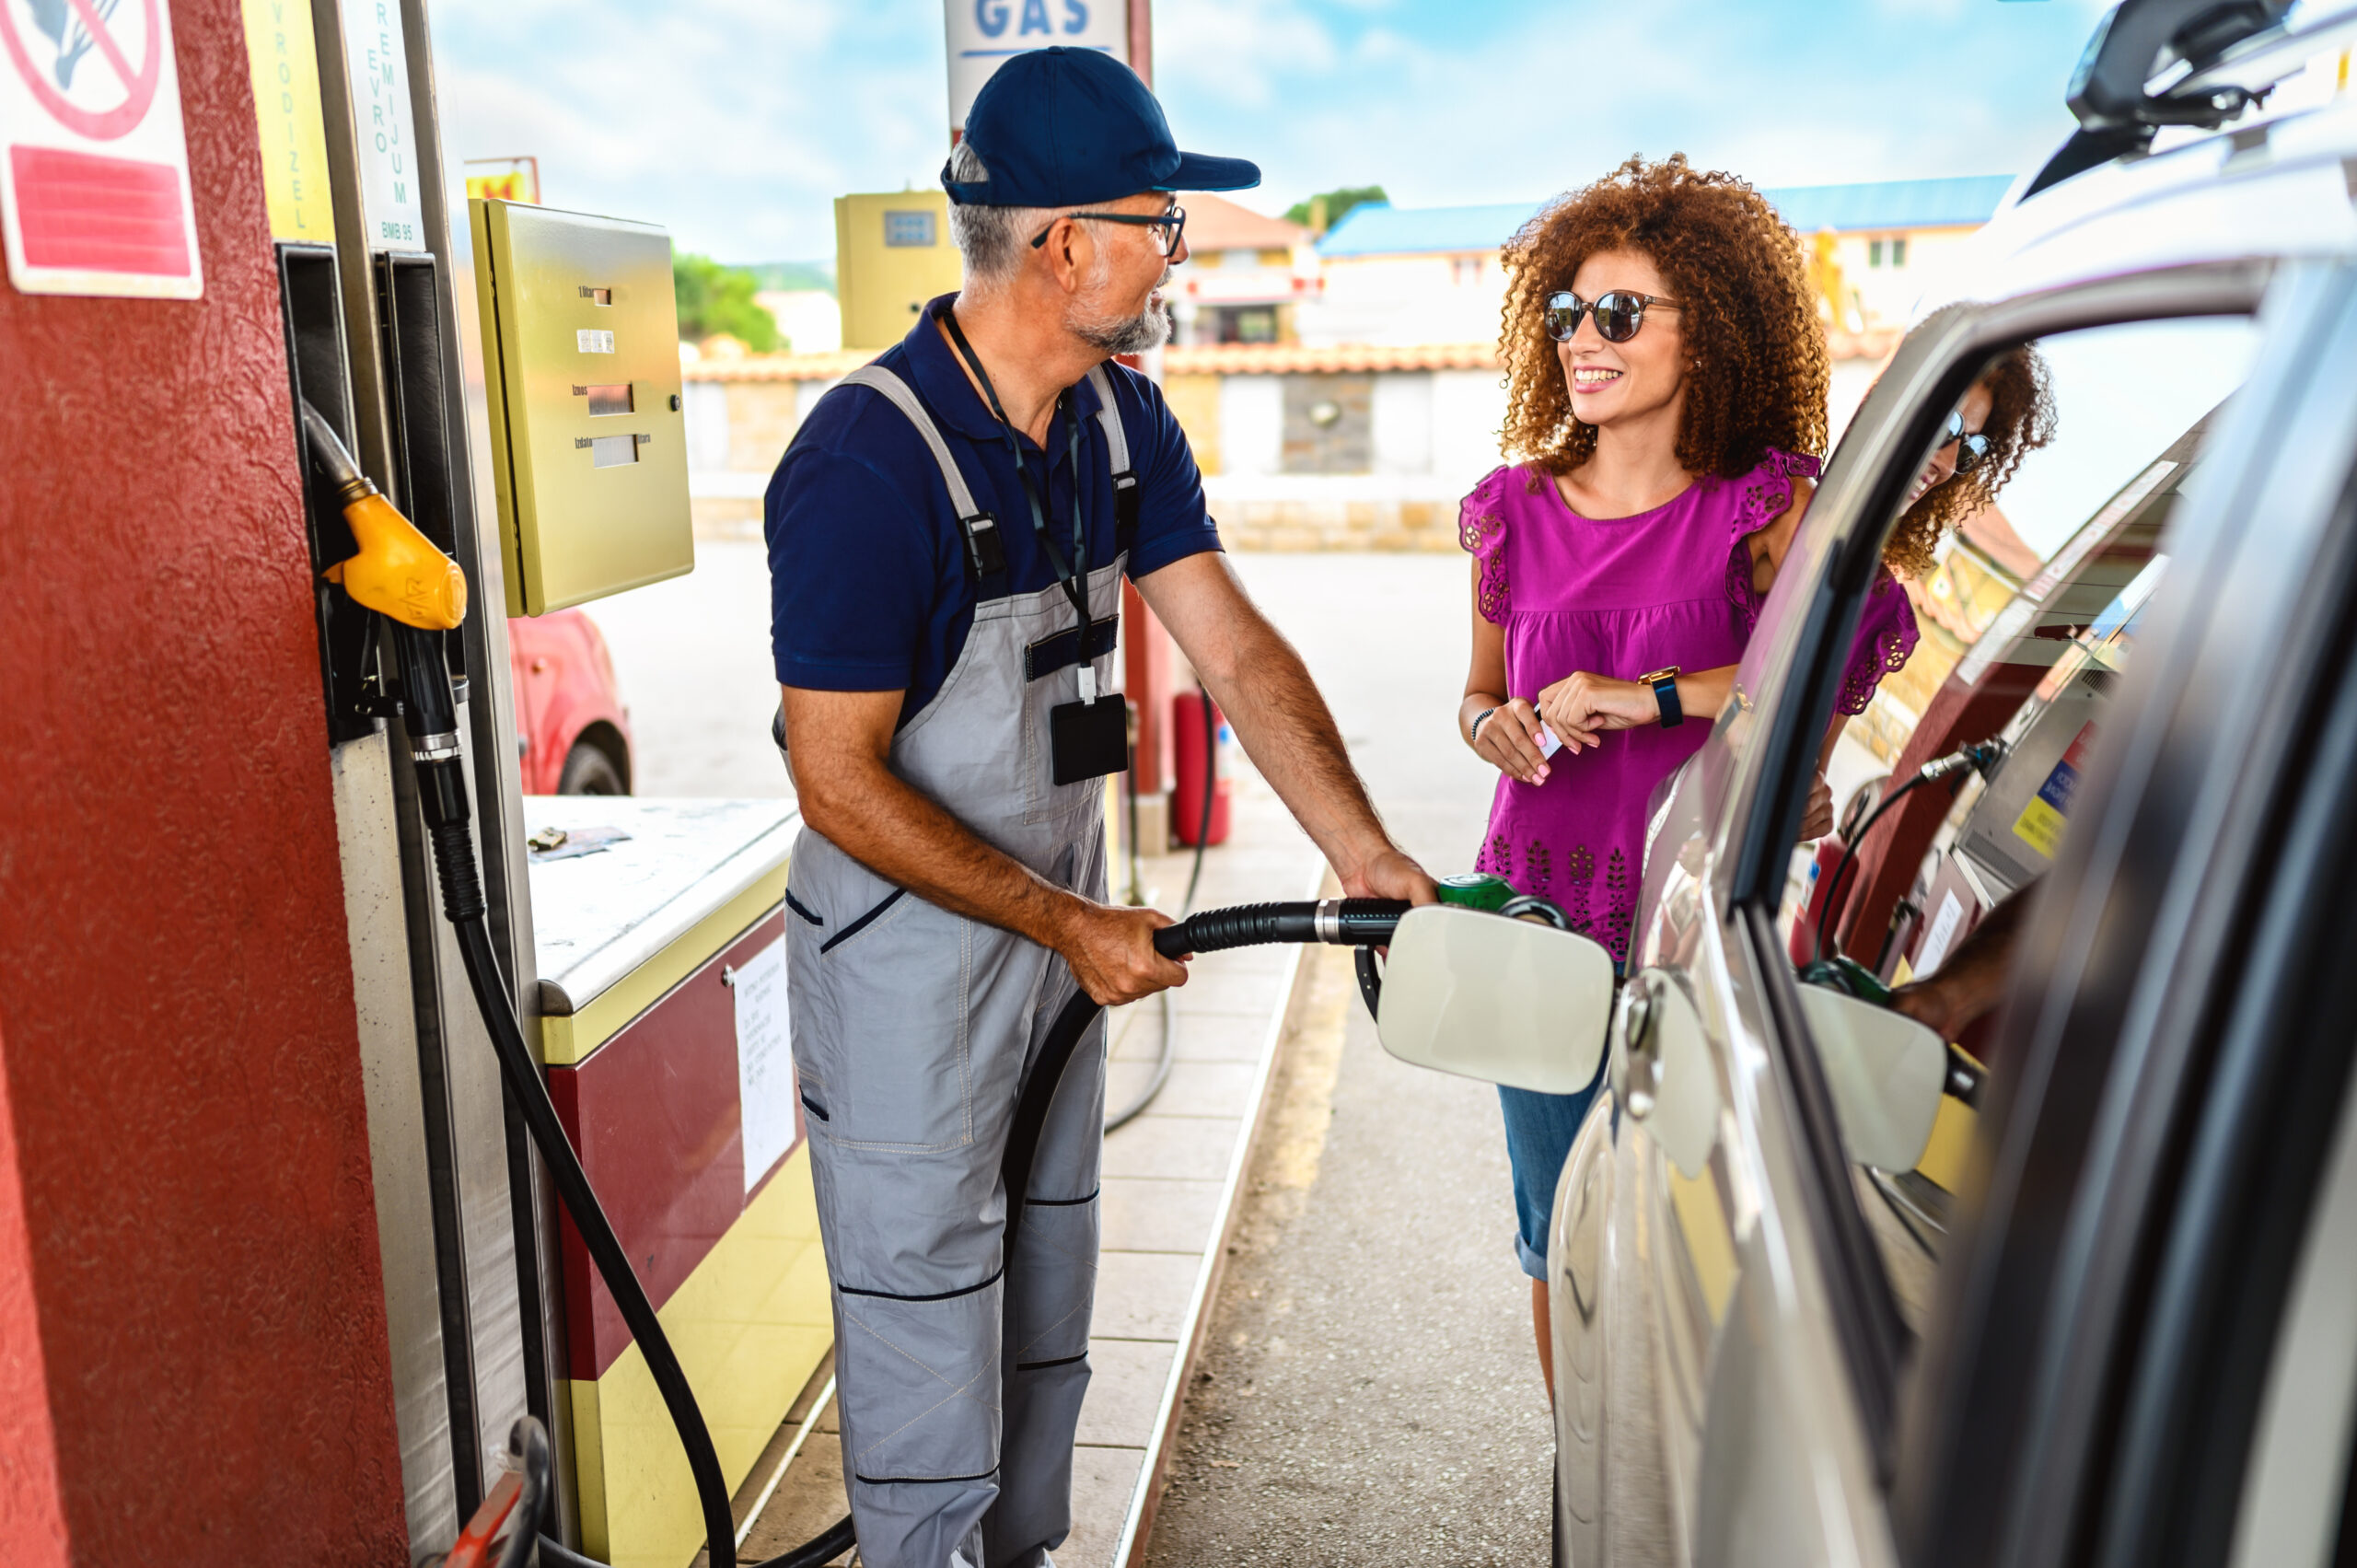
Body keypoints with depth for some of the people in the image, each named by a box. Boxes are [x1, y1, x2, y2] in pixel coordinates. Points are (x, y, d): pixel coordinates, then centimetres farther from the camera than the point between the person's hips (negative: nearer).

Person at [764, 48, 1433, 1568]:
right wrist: (1075, 924, -20)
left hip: (1061, 928, 8)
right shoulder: (866, 462, -24)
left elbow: (1241, 651, -4)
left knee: (1047, 1315, 22)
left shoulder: (1123, 421, 0)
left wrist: (1367, 854, -14)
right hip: (905, 952, -7)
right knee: (928, 1327, 7)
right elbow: (841, 780, -22)